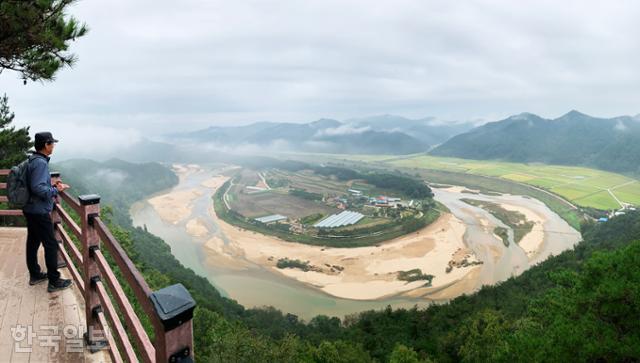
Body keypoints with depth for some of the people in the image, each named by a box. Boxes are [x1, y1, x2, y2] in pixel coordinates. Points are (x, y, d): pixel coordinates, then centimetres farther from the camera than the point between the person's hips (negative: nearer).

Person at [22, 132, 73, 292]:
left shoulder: (33, 160, 10)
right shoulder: (40, 163, -21)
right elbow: (38, 188, -27)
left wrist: (52, 185, 11)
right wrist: (56, 190, -15)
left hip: (30, 210, 10)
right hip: (39, 212, -10)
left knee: (33, 242, 18)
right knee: (51, 245, -2)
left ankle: (35, 275, 31)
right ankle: (54, 282, 5)